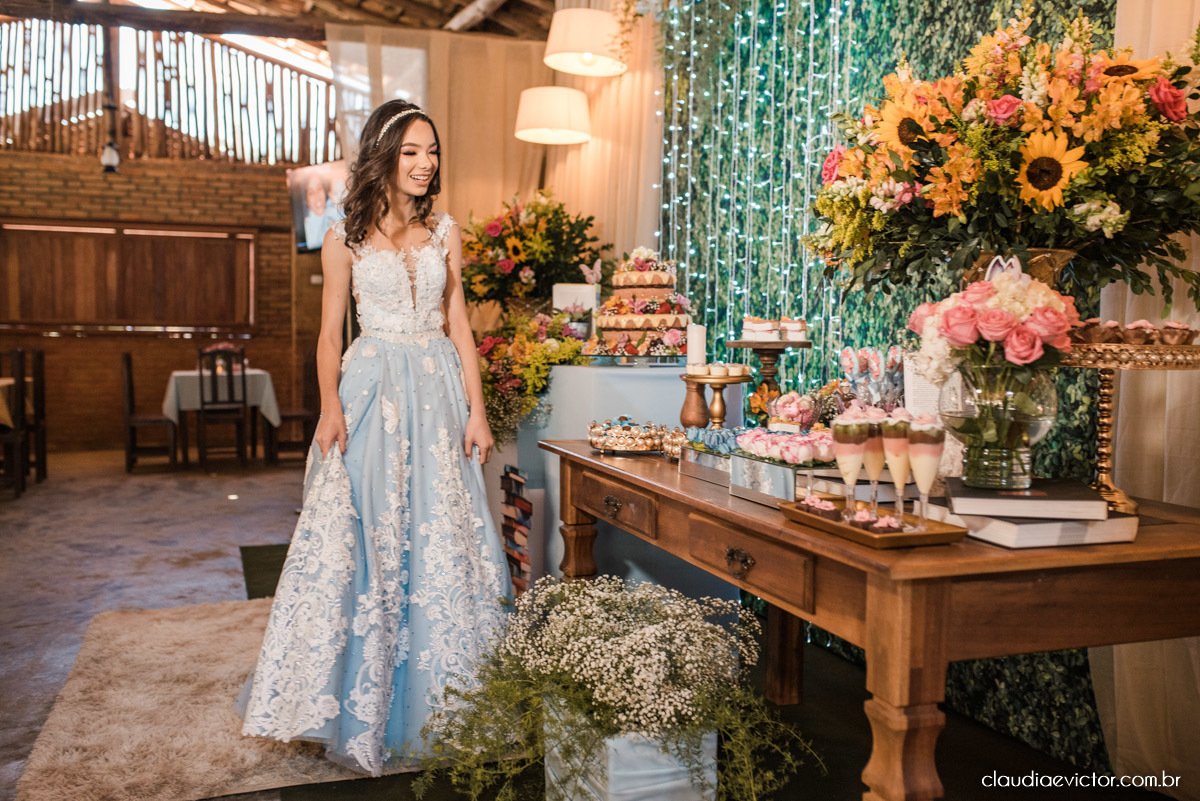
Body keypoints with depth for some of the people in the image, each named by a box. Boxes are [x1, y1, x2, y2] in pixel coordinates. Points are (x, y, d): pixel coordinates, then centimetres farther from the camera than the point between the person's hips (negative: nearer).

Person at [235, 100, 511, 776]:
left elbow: (459, 324, 8)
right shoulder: (346, 238, 4)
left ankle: (434, 706, 16)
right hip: (371, 390, -2)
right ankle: (363, 708, 14)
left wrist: (477, 410, 1)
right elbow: (330, 335, 3)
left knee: (440, 537, 2)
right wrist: (330, 408, -13)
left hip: (439, 390, 2)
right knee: (365, 539, -1)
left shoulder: (445, 232, 10)